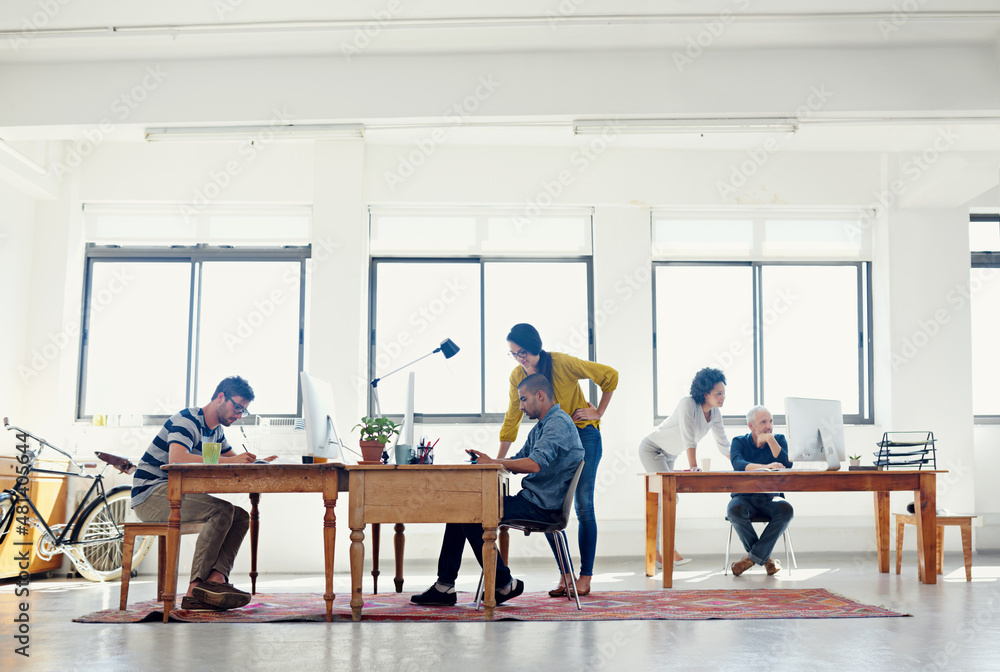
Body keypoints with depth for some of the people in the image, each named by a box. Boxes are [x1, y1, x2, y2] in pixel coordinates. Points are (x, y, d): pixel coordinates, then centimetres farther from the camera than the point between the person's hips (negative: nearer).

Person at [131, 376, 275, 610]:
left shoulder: (216, 432, 15)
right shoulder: (186, 420, -15)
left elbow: (234, 460, 22)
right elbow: (177, 459, -33)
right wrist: (229, 461, -34)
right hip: (151, 495, -9)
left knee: (241, 517, -8)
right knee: (222, 510, -27)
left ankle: (216, 577, -27)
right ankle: (196, 587, -25)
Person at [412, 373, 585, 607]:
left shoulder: (559, 423, -14)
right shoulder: (541, 426, 21)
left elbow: (534, 464, -27)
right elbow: (517, 461, 22)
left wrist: (494, 463, -16)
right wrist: (488, 460, 3)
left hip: (542, 506, -10)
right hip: (530, 499, 10)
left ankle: (505, 585, -6)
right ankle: (444, 586, 4)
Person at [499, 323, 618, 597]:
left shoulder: (562, 363, -20)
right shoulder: (517, 376, -4)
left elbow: (610, 376, -12)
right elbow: (511, 420, 4)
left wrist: (599, 412, -8)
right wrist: (498, 460, 1)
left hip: (583, 435, -5)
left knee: (583, 506, -5)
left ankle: (585, 577, 5)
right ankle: (565, 575, 9)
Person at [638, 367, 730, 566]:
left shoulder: (715, 413, -6)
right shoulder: (688, 404, -28)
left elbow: (723, 444, -1)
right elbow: (688, 439, -35)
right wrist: (693, 466, -41)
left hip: (669, 455, 8)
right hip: (651, 448, -8)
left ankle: (655, 552, 13)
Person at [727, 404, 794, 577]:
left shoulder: (779, 440, 7)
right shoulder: (739, 442, 1)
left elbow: (787, 466, -11)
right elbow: (738, 464, -21)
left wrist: (770, 439, -14)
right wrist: (766, 467, -37)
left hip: (770, 497, 1)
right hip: (744, 496, -1)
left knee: (786, 509, -32)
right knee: (734, 510, -35)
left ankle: (753, 556, -21)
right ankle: (765, 558, -17)